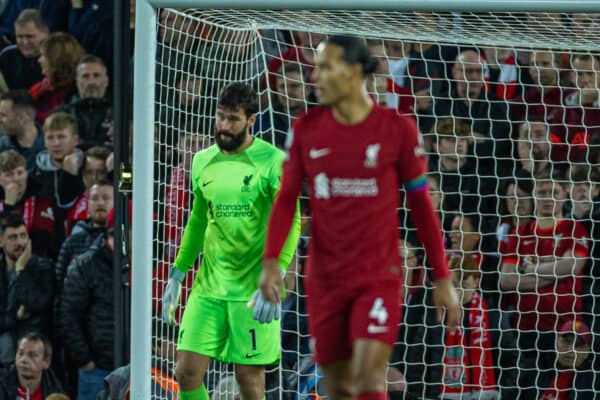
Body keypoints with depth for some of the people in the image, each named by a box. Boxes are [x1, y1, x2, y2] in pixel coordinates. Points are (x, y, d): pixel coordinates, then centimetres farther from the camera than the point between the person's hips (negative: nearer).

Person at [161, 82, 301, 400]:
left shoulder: (273, 161, -7)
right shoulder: (203, 162, 11)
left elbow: (290, 223, -12)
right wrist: (176, 276, 17)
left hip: (253, 290, -5)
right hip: (208, 287, 5)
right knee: (187, 371, -5)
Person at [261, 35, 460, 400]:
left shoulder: (397, 130, -4)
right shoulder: (307, 129, 3)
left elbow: (421, 205, 1)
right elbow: (287, 199, 4)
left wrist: (443, 278, 1)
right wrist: (271, 261, -11)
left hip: (379, 277, -3)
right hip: (325, 280, 3)